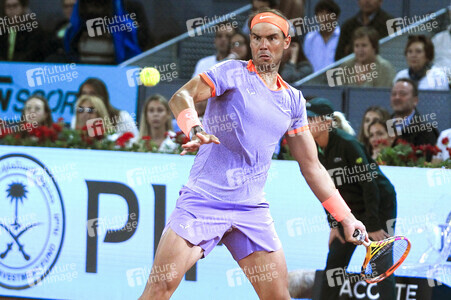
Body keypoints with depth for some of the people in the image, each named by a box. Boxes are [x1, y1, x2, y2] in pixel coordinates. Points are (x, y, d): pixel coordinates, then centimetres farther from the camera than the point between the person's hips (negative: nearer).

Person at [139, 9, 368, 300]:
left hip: (252, 210, 4)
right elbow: (181, 96, -14)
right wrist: (195, 129, -35)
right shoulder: (233, 73, 1)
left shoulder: (293, 100, 14)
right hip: (203, 199, -4)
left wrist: (346, 216, 15)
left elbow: (312, 167, 20)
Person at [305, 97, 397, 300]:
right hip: (351, 211, 7)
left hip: (380, 206, -7)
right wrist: (333, 224, -1)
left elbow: (369, 184, -23)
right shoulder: (316, 150, -1)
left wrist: (373, 226, -24)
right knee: (334, 263, 2)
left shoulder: (347, 144, -23)